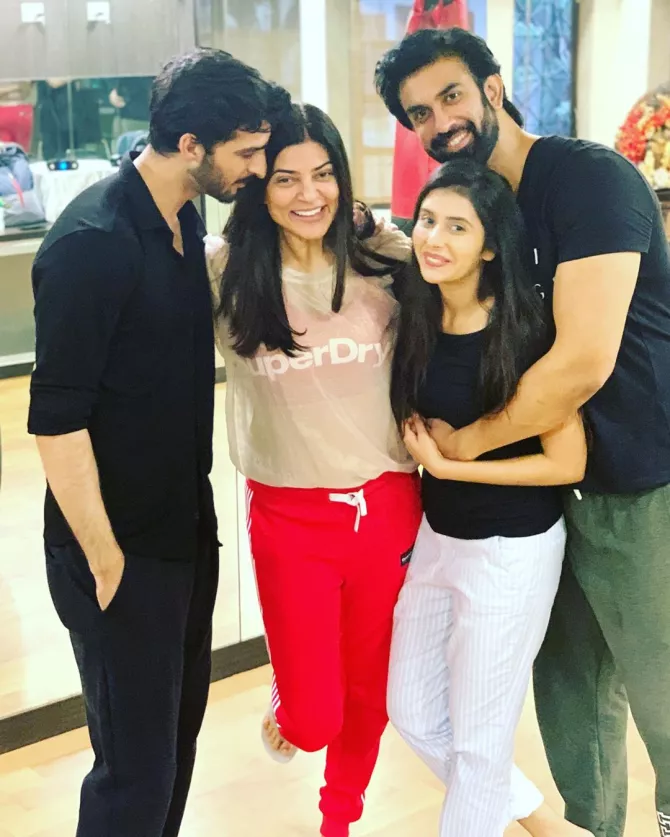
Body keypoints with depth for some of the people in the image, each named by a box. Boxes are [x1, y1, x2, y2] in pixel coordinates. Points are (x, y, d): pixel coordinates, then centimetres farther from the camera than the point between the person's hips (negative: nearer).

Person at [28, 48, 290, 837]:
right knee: (137, 767, 3)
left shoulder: (184, 216, 6)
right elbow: (55, 418, -21)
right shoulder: (93, 240, -21)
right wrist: (106, 562, -16)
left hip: (186, 527, 8)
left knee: (179, 730, 19)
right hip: (122, 547, -8)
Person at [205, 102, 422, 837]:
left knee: (368, 694, 19)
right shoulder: (224, 270, -9)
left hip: (388, 508, 2)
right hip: (290, 518, -2)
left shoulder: (387, 260, -4)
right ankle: (288, 708, 42)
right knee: (314, 720, 2)